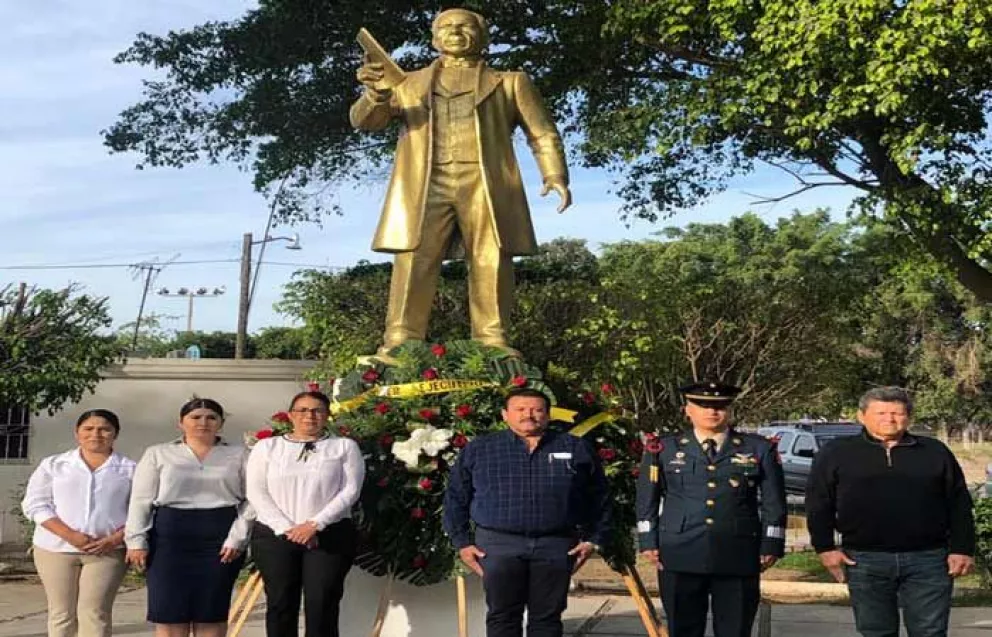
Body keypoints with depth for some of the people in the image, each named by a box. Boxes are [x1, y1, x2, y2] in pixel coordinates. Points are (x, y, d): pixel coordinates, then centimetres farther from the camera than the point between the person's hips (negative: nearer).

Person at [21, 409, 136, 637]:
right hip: (56, 548, 2)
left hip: (108, 550, -2)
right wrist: (70, 535, -12)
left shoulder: (130, 469, 6)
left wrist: (115, 539, -13)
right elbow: (35, 504, 1)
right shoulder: (53, 464, 9)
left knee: (94, 613, -7)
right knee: (62, 613, 5)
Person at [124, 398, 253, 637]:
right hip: (170, 536, 0)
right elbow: (141, 501, 5)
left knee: (212, 608, 2)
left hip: (220, 537, 0)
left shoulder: (238, 455, 8)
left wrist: (237, 538, -9)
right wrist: (136, 541, -4)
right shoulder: (157, 454, 9)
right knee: (169, 608, -3)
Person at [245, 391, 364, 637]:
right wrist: (288, 529, -11)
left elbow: (351, 490, -2)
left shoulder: (345, 446, 7)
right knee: (280, 603, 1)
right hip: (274, 535, 1)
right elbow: (256, 493, 1)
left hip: (330, 535, -1)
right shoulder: (266, 447, 9)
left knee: (322, 605, -4)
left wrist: (315, 524, -13)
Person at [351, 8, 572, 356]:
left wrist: (555, 175, -2)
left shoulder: (509, 83, 24)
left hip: (486, 183, 0)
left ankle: (492, 342, -10)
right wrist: (377, 94, -8)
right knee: (415, 259, -13)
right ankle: (400, 341, -16)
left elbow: (543, 134, 17)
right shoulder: (410, 83, 26)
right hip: (425, 185, 0)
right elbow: (365, 120, 16)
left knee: (492, 260, -11)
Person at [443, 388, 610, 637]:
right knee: (502, 616, 2)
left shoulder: (577, 449, 6)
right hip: (498, 545, 0)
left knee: (547, 617, 7)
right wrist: (462, 542, 3)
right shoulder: (478, 449, 4)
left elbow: (599, 500, 11)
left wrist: (592, 540, 5)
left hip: (556, 547, 1)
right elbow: (455, 499, 8)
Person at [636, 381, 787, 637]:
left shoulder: (759, 449, 7)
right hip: (680, 557, 0)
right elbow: (647, 500, 9)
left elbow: (773, 502, 8)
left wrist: (771, 546, 2)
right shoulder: (664, 449, 8)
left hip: (739, 558, 0)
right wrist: (648, 542, 3)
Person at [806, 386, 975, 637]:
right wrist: (826, 548, -4)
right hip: (865, 560, 0)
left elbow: (959, 504, 8)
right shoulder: (836, 453, 3)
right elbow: (818, 505, 3)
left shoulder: (935, 452, 7)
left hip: (928, 560, 1)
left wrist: (962, 549, 1)